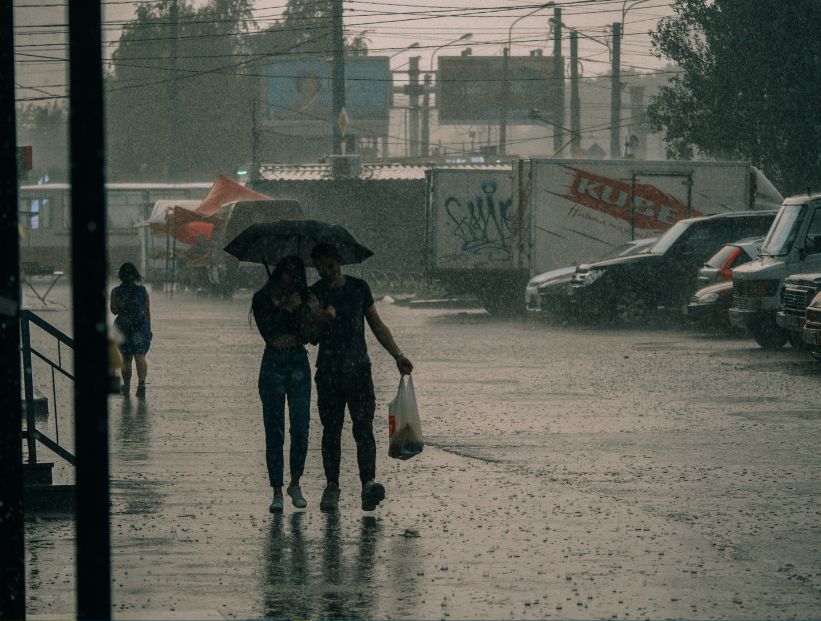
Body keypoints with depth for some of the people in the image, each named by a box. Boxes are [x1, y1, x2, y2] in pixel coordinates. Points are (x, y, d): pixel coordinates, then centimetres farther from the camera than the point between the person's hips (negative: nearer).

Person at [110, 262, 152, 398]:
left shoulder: (116, 292, -6)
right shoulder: (142, 290, 0)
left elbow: (114, 310, -7)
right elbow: (147, 311, 2)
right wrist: (149, 329, 10)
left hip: (123, 328, -1)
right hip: (141, 327, 1)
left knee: (126, 359, 11)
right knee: (140, 356, -1)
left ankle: (126, 387, 20)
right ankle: (141, 382, -23)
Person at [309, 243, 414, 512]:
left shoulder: (359, 288, 7)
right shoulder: (314, 294, 4)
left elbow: (377, 326, 12)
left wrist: (398, 355, 6)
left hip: (359, 369, 0)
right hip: (329, 371, 0)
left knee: (364, 427, -12)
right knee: (331, 430, 3)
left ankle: (368, 483, -22)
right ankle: (331, 486, 9)